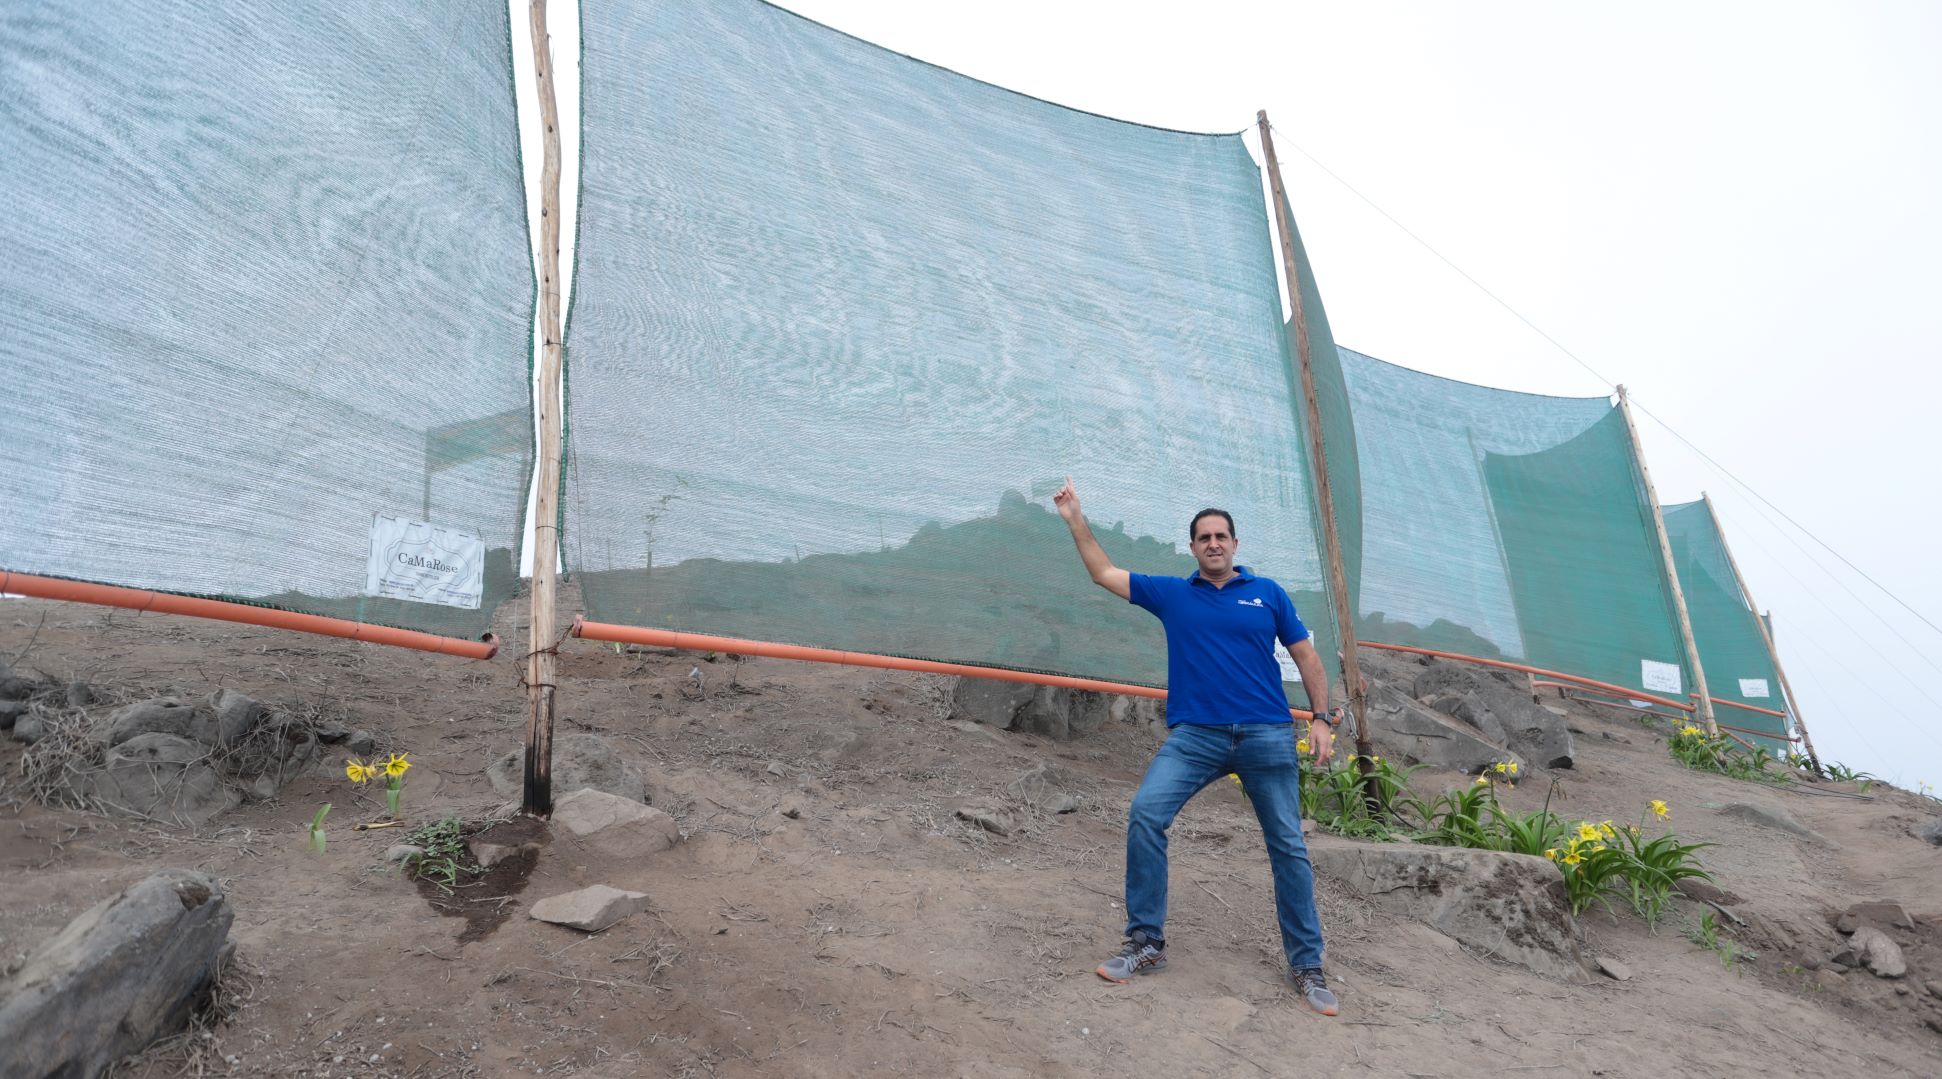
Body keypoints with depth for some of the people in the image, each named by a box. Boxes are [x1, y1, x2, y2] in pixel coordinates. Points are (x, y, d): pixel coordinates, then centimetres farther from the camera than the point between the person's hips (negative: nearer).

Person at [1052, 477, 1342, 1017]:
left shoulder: (1268, 593, 9)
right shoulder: (1172, 594, 10)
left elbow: (1307, 657, 12)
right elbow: (1104, 573, 14)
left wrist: (1322, 718, 1)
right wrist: (1075, 519, 12)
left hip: (1267, 735, 0)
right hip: (1194, 734, 0)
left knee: (1289, 847, 2)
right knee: (1145, 814, -18)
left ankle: (1306, 966, 18)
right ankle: (1146, 943, -5)